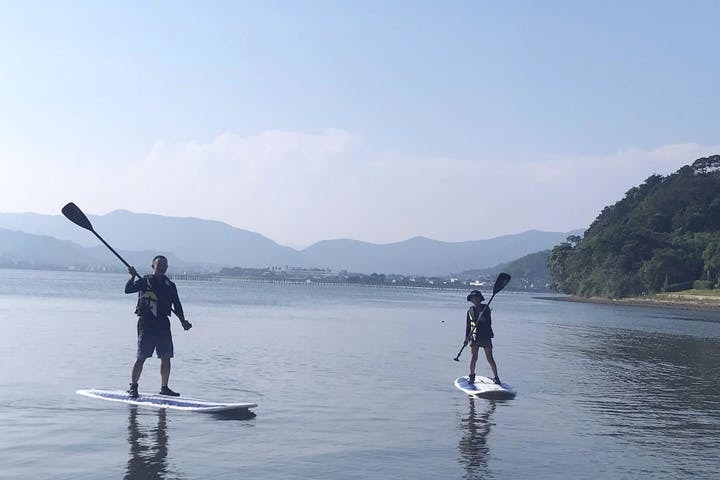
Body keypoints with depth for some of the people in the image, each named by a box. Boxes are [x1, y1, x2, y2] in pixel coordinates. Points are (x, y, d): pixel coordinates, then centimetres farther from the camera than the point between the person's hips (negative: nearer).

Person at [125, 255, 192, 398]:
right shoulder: (144, 281, 3)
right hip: (146, 322, -4)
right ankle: (133, 386, 5)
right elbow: (128, 289, -9)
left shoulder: (170, 286, 13)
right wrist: (133, 277, -24)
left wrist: (183, 321, 1)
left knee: (166, 357, 3)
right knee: (141, 357, -6)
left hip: (163, 323, 4)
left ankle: (164, 387, 14)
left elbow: (177, 305, 12)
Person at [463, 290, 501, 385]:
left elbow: (489, 323, -6)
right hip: (474, 336, 2)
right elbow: (468, 325, 12)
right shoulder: (470, 310, 9)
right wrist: (466, 338, 7)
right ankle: (471, 376, 12)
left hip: (485, 336, -2)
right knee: (474, 357, -2)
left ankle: (496, 377, 6)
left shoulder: (485, 308, 0)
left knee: (490, 358, -2)